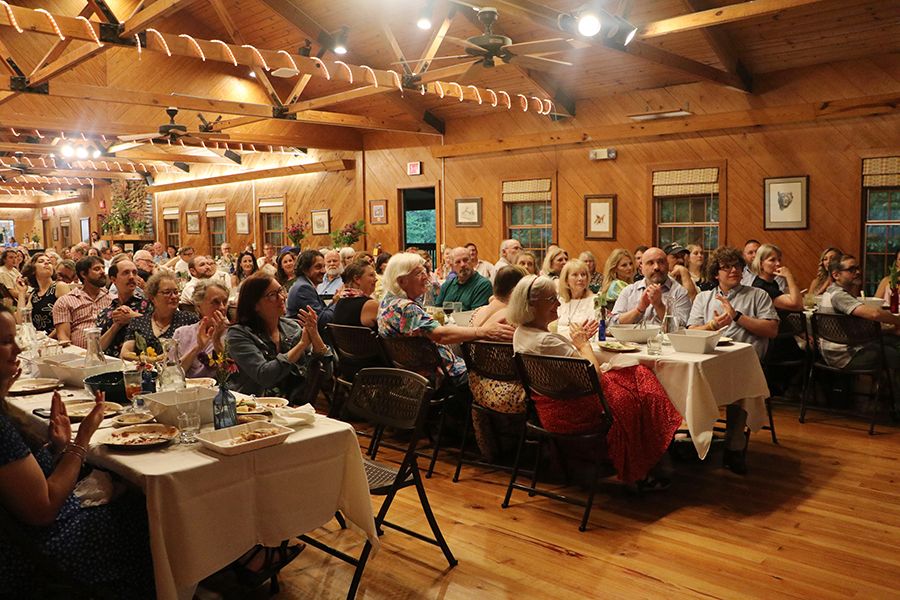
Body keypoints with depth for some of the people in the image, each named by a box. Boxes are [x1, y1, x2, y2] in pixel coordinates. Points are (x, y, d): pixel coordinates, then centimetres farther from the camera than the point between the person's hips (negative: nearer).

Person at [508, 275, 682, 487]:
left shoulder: (521, 333, 3)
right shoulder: (545, 341, -29)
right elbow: (594, 374, -24)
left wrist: (579, 341, 8)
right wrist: (584, 344, -8)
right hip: (573, 412, -10)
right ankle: (639, 475, 18)